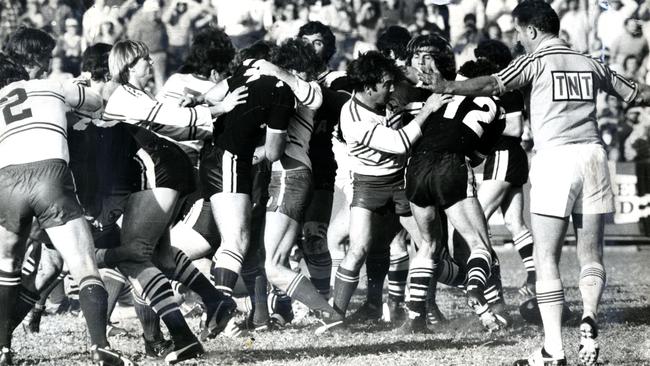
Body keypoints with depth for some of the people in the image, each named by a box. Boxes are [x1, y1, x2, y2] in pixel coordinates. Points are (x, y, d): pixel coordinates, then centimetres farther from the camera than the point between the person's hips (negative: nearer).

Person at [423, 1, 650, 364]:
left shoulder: (536, 61, 3)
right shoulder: (591, 64, 17)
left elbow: (493, 85, -10)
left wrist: (448, 87, -7)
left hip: (555, 157, -4)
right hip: (593, 154, 4)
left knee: (547, 257, -1)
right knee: (591, 255, 10)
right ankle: (590, 316, -18)